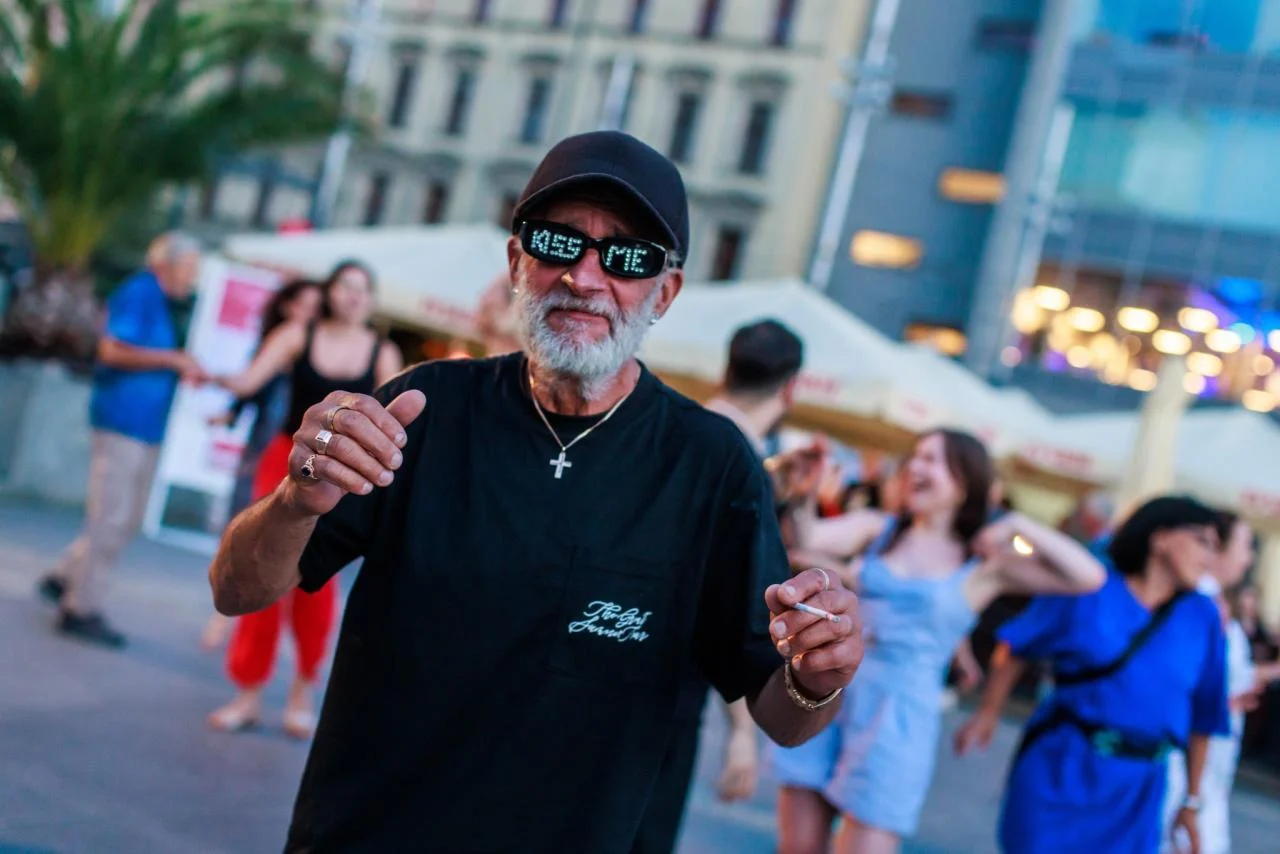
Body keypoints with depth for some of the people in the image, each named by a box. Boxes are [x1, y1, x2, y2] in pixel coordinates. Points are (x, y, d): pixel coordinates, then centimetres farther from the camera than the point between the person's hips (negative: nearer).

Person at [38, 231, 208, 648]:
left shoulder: (167, 303, 16)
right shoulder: (138, 293, -11)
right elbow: (112, 350, -20)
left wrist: (187, 370, 6)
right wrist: (173, 360, -17)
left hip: (148, 425, 9)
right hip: (123, 420, -9)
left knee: (128, 519, 14)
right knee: (109, 518, -4)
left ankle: (65, 579, 26)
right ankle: (82, 609, 4)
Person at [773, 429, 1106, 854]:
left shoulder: (985, 564, 0)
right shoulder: (876, 528, 7)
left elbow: (1090, 577, -7)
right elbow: (803, 541, -8)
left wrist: (1020, 527, -11)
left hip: (900, 718, -3)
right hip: (827, 696, 3)